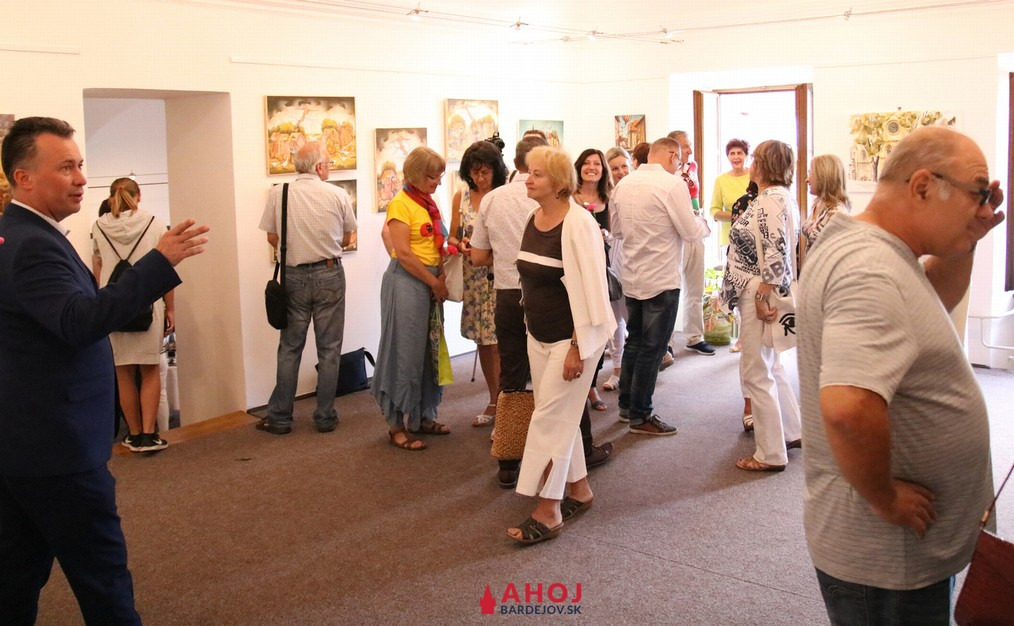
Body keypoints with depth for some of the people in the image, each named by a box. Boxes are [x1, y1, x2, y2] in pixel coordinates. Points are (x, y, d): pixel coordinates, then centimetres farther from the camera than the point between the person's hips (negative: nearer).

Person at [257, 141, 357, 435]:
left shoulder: (278, 193, -4)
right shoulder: (337, 194, -6)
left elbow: (272, 238, 3)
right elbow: (346, 238, 4)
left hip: (294, 276, 1)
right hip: (329, 273, -1)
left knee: (290, 348, 10)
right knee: (329, 349, 8)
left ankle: (279, 418, 15)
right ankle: (325, 417, 13)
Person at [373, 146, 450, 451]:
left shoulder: (429, 203, 14)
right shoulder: (401, 204, -10)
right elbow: (404, 253, -16)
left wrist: (442, 276, 1)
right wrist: (434, 282, -11)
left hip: (431, 282, 8)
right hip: (406, 281, -8)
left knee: (428, 349, 13)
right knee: (405, 350, -2)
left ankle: (422, 416, 25)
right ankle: (398, 425, 6)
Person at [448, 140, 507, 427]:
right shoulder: (461, 197, 7)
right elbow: (452, 237, 13)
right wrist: (461, 245, -8)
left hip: (501, 276, -4)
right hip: (473, 277, 4)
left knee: (499, 341, -8)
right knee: (482, 341, 11)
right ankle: (494, 401, 25)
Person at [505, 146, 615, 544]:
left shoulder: (578, 224, -18)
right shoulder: (533, 220, 6)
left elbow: (589, 288, -21)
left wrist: (578, 347, -22)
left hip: (570, 338, -8)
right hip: (539, 336, 8)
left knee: (550, 418, -6)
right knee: (560, 416, 15)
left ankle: (547, 512, 3)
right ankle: (579, 490, 30)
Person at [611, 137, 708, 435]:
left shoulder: (624, 183, 4)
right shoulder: (672, 183, -16)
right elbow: (690, 232, -13)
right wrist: (704, 223, 7)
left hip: (631, 277, 7)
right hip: (661, 279, -7)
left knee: (634, 341, 19)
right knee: (652, 348, 2)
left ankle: (626, 405, 29)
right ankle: (640, 416, 11)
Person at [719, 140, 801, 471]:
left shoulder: (772, 199, -18)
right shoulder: (777, 196, 13)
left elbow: (776, 254, -25)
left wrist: (762, 296, -23)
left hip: (761, 296, -11)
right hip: (759, 294, 11)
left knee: (757, 373, -1)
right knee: (770, 367, 22)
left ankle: (771, 454, 9)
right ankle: (791, 431, 34)